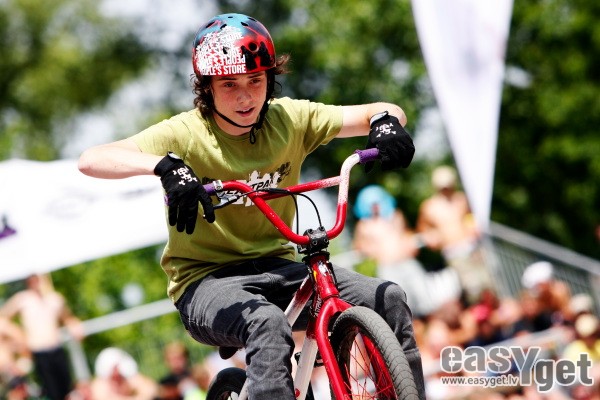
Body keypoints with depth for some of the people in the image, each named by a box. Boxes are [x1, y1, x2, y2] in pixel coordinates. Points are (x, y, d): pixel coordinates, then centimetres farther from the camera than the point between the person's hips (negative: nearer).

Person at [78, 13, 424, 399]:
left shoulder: (289, 119, -2)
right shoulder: (185, 134, -13)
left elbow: (383, 111, -1)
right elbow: (91, 160, -26)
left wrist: (386, 122, -26)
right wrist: (165, 165, -42)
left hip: (275, 267, 5)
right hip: (205, 280, -4)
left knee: (389, 298, -15)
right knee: (268, 323, -37)